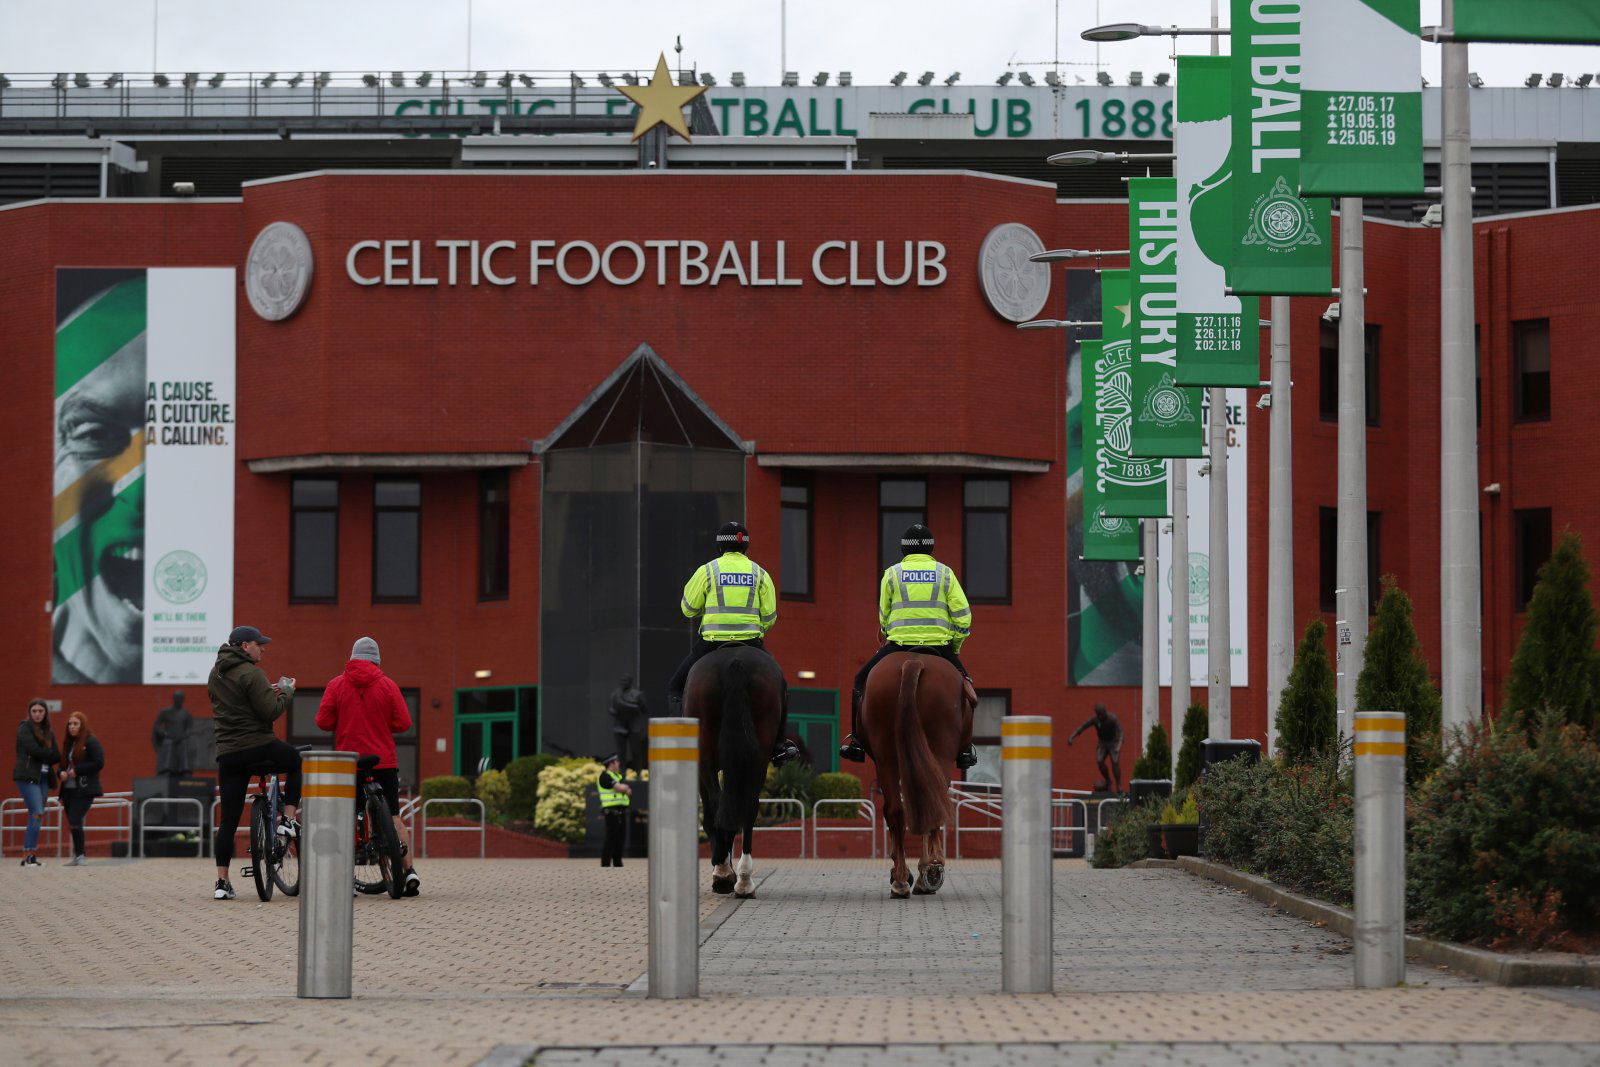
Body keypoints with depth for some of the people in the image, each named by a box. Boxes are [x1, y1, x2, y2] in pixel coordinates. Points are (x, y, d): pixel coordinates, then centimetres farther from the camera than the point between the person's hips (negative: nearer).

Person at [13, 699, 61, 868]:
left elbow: (57, 757, 10)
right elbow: (34, 750, -14)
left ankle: (30, 855, 4)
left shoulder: (48, 733, 18)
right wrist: (50, 754, -1)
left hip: (42, 777, 7)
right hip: (28, 777, -7)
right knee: (38, 814, -17)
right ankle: (28, 855, -19)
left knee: (35, 818, 4)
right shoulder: (25, 728, -1)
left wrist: (43, 756, -5)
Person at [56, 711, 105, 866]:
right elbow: (63, 764, 24)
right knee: (73, 824, 7)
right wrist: (61, 773, 0)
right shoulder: (68, 743, 17)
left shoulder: (91, 742, -6)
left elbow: (99, 763, -15)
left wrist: (77, 770, -17)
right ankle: (77, 856, 13)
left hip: (84, 790, -8)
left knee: (75, 822, -16)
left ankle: (81, 855, -8)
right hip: (68, 789, 8)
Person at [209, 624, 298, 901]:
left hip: (227, 753, 7)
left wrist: (267, 691, 18)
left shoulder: (216, 673, 15)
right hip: (258, 747, -6)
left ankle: (222, 882, 2)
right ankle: (289, 821, 14)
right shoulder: (250, 673, -11)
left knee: (229, 819, 7)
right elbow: (271, 712, -16)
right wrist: (287, 691, 1)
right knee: (297, 762, 24)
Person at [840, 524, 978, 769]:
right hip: (940, 645, 1)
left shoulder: (892, 573, 6)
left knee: (862, 680, 19)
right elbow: (963, 616, 0)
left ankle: (856, 741, 10)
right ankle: (965, 747, 16)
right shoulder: (945, 573, 6)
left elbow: (883, 618, 10)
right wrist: (955, 645, 13)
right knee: (964, 683, 23)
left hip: (899, 644, -1)